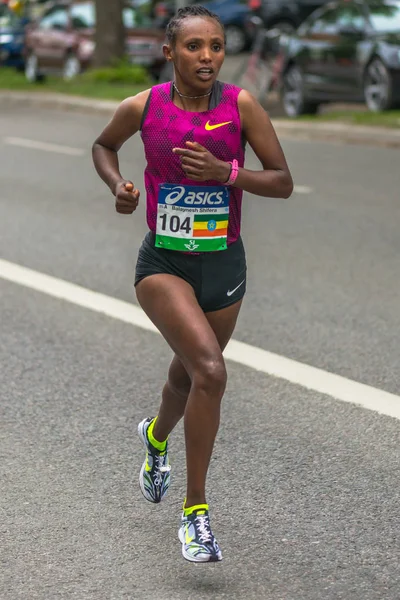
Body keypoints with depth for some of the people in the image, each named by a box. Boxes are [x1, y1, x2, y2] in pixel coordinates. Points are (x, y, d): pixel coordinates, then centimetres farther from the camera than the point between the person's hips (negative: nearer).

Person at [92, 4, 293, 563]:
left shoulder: (241, 105, -9)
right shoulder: (143, 107, -8)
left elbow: (283, 182, -7)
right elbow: (104, 146, 13)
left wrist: (225, 171, -22)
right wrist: (117, 184, -6)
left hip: (224, 265, 3)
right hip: (163, 263, -3)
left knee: (189, 377, 22)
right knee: (210, 371, -24)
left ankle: (157, 436, 59)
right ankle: (195, 510, -11)